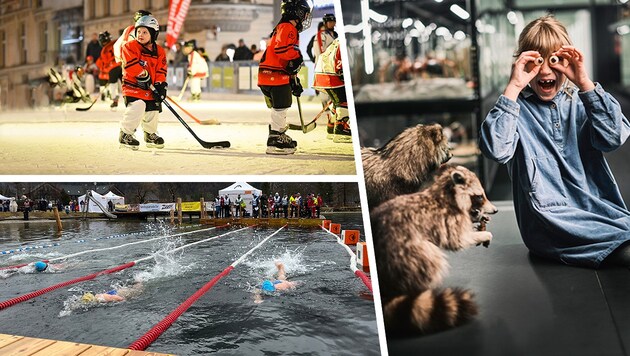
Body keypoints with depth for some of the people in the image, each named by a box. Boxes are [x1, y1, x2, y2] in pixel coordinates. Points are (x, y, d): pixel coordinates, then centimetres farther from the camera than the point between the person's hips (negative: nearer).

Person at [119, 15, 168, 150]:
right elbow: (131, 65, -16)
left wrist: (160, 85, -8)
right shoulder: (130, 47, -5)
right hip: (132, 85, -5)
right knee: (136, 108, -22)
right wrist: (143, 74, -20)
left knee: (153, 111, 10)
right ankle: (125, 134, -7)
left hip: (150, 88, 5)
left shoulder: (159, 51, 7)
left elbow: (161, 71, 4)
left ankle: (150, 134, 34)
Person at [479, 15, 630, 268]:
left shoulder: (580, 101, 11)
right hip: (549, 217, -3)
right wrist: (514, 87, -16)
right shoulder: (517, 107, 2)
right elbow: (496, 150, -20)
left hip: (599, 209, 3)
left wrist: (584, 83, -12)